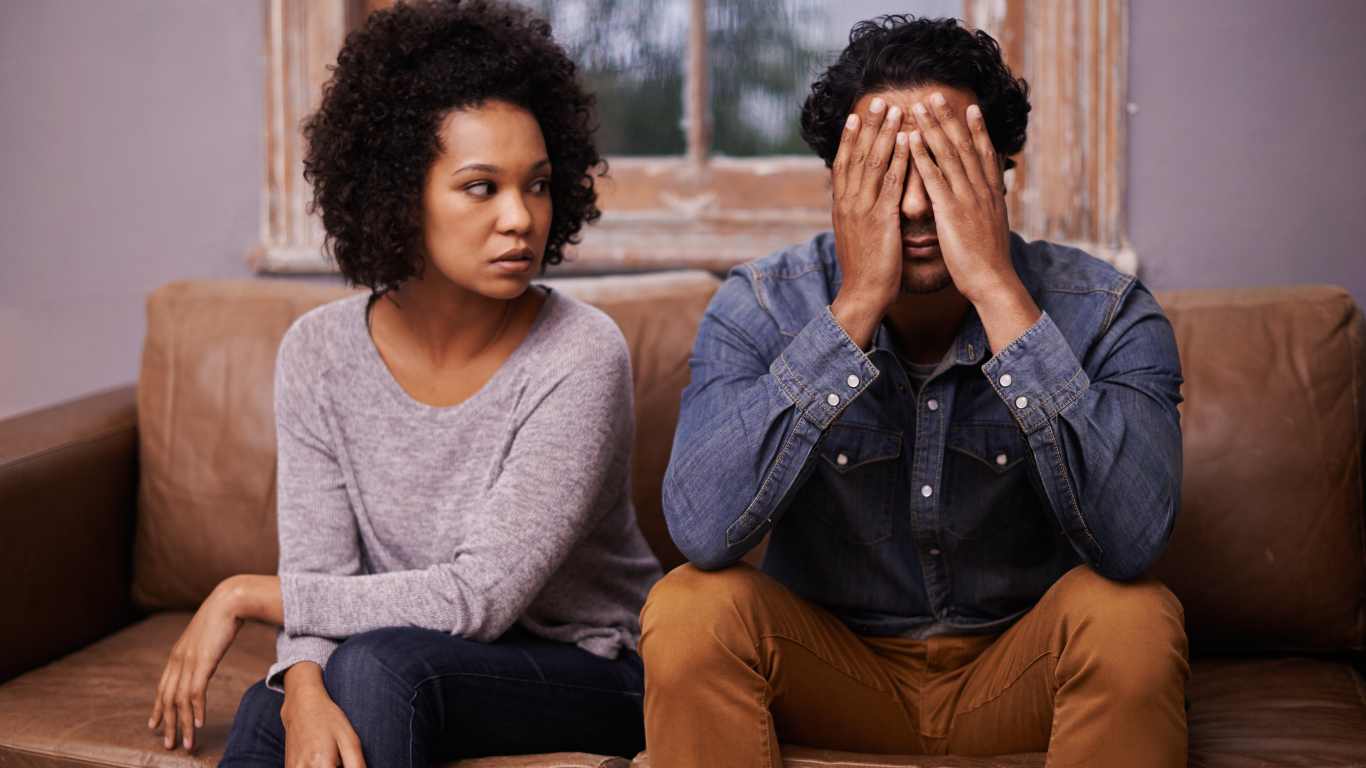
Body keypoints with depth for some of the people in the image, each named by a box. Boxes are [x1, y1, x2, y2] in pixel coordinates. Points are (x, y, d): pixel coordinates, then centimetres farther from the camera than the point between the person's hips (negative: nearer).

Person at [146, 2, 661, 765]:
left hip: (592, 673, -3)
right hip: (408, 673, 3)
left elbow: (481, 597, -21)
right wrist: (306, 686, -31)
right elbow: (321, 576, -8)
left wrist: (249, 595, -16)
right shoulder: (319, 352, -5)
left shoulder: (581, 357, -19)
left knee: (378, 664, -30)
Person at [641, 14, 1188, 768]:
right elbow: (704, 533, -31)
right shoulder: (759, 307, -15)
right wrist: (858, 303, -33)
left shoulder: (1104, 311, -16)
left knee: (1132, 616, -29)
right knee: (692, 608, -28)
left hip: (1022, 668, 1)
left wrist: (998, 288, -35)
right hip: (831, 668, 0)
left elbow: (1131, 542, -33)